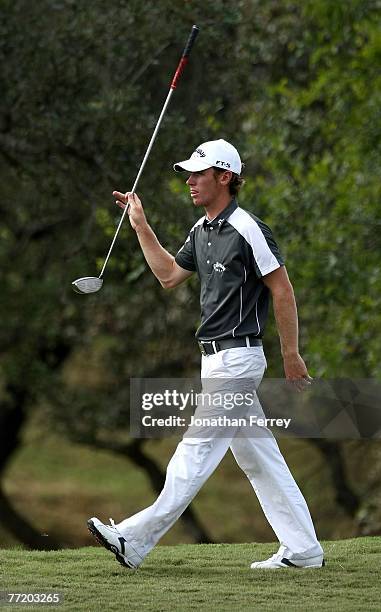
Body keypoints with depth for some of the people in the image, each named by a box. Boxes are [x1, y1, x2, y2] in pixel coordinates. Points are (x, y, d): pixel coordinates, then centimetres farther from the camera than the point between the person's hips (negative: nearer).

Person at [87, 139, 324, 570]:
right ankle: (303, 550, 13)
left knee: (197, 449, -9)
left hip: (237, 358, -10)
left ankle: (135, 540, -12)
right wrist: (140, 226, 19)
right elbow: (169, 275, 25)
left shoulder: (248, 230, -14)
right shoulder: (202, 231, 13)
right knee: (258, 457, 10)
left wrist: (291, 354, -11)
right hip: (216, 360, 10)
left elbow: (282, 290, -13)